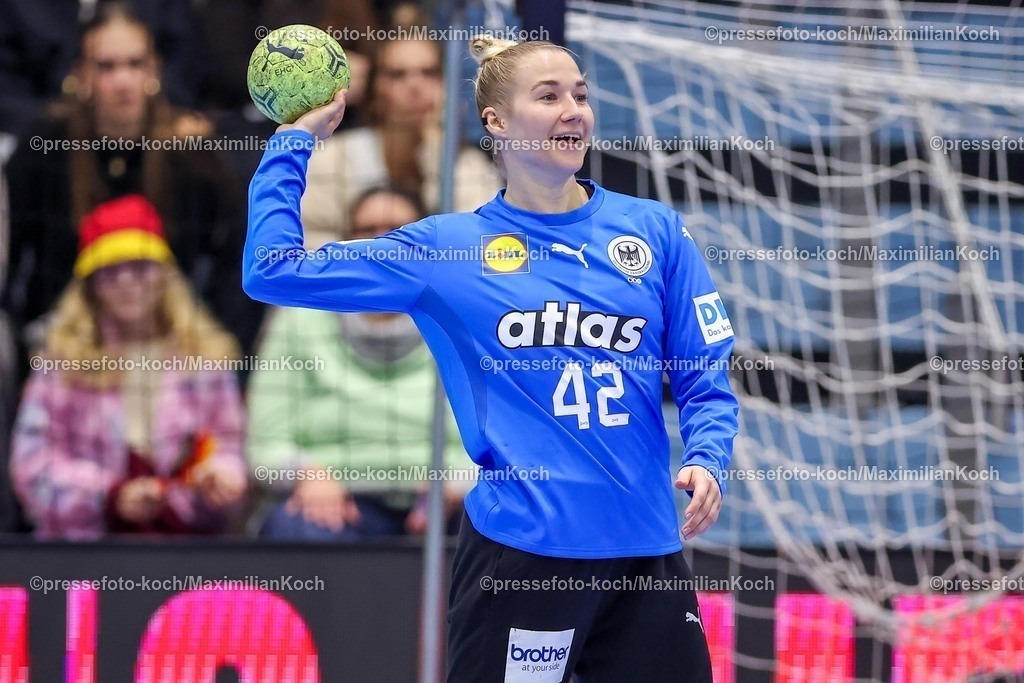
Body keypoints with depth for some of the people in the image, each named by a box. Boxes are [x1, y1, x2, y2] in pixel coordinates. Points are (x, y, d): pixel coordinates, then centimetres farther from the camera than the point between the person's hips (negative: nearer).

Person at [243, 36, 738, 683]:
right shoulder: (447, 248, 3)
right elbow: (276, 270, 3)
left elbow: (707, 376, 8)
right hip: (518, 551, -2)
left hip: (646, 550, 2)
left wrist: (706, 459, -10)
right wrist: (293, 144, 5)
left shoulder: (655, 231, 7)